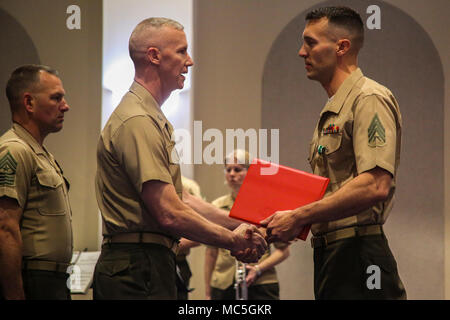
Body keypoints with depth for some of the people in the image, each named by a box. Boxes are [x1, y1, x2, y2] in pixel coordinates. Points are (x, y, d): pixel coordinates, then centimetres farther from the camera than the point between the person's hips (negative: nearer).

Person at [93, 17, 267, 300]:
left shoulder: (154, 120, 21)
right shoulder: (137, 122, -14)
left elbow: (180, 202, 22)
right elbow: (170, 215, -20)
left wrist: (239, 226, 13)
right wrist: (232, 240, -9)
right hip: (139, 269, -10)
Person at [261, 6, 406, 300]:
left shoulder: (369, 99, -10)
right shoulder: (332, 112, 22)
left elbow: (375, 186, -23)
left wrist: (300, 217, -20)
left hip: (357, 253, -10)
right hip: (329, 252, 10)